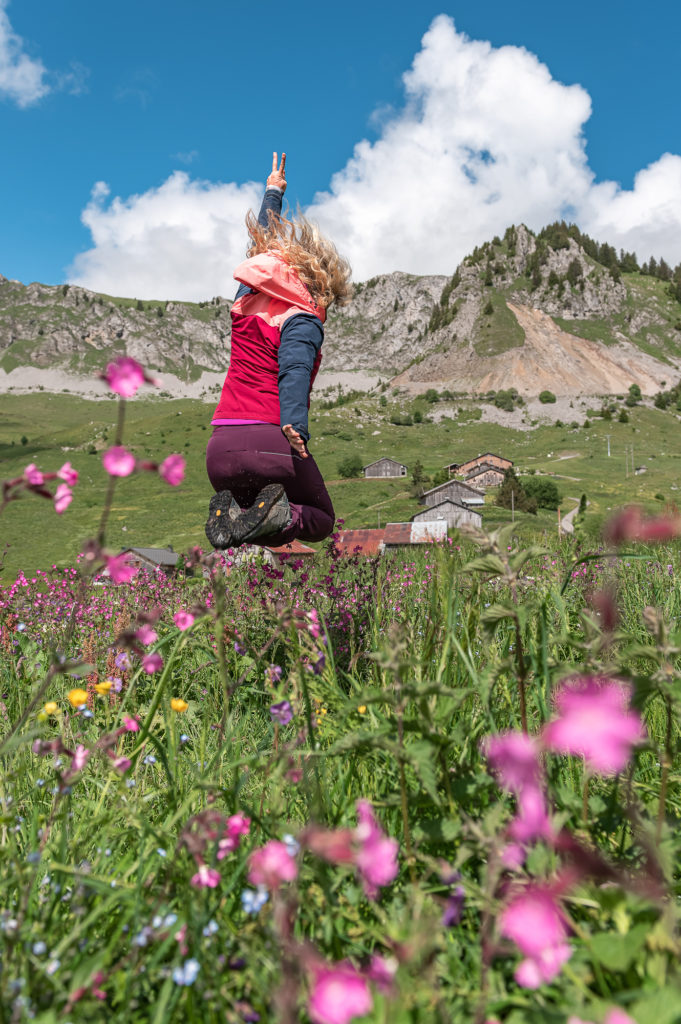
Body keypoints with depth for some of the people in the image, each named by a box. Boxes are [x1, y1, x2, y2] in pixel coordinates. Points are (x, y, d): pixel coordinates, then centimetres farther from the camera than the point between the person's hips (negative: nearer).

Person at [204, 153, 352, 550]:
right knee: (321, 521, 18)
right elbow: (295, 371, -22)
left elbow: (263, 247, 34)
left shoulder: (247, 299, 16)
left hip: (219, 450, 6)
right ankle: (280, 514, -16)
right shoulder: (303, 322, -2)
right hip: (269, 444, -6)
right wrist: (295, 424, -38)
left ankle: (231, 513, -9)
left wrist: (273, 193, 50)